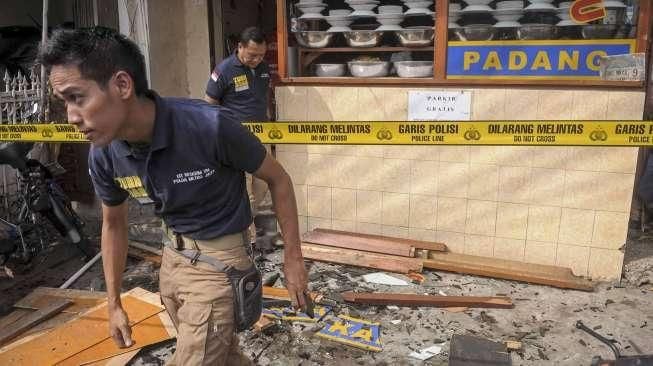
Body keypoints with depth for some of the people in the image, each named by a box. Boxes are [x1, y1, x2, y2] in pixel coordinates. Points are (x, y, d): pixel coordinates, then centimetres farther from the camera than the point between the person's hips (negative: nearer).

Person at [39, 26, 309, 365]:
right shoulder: (103, 155, -12)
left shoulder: (209, 127, -30)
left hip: (218, 261, -5)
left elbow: (278, 178, -14)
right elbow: (113, 224, 8)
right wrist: (114, 304, 12)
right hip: (172, 258, 6)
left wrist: (293, 258, -9)